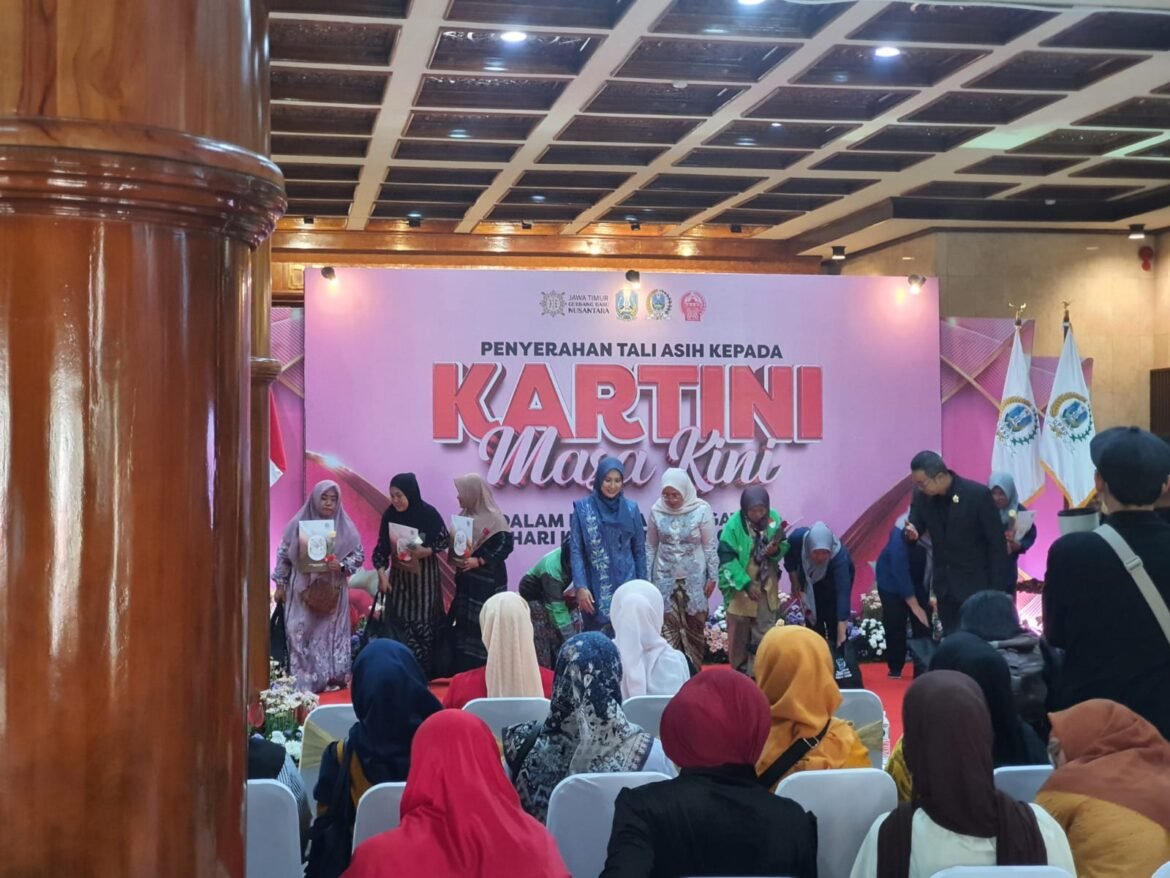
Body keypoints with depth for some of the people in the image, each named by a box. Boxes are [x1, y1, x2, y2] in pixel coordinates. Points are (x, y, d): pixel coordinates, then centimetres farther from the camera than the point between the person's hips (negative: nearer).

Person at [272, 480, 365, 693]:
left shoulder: (345, 527, -1)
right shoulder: (299, 523, -2)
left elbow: (359, 555, 3)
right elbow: (284, 554, 4)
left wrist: (342, 566, -16)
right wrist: (280, 584, 4)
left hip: (332, 592, 1)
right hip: (302, 590, 0)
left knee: (332, 634, 5)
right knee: (301, 635, -2)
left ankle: (333, 678, 13)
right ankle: (303, 681, 3)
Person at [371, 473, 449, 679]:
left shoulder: (428, 513, -13)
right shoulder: (389, 515, -4)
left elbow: (445, 540, -4)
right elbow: (382, 547, -1)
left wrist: (426, 551, -20)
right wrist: (382, 573, -12)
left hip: (424, 577, -3)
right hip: (399, 576, 3)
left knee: (423, 623, -2)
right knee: (400, 623, 2)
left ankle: (425, 672, 6)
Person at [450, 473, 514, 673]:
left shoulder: (495, 519, -11)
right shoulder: (464, 516, 12)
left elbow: (504, 546, -14)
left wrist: (478, 561, -21)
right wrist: (455, 557, -2)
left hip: (487, 583, -7)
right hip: (466, 580, 7)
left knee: (483, 626, -9)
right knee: (464, 624, 7)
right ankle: (464, 671, 13)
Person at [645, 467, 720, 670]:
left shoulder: (701, 510, -11)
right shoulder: (657, 510, -5)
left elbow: (711, 546, -4)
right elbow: (650, 547, 5)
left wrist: (712, 577, -3)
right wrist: (646, 577, 5)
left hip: (694, 578, -1)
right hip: (665, 578, 1)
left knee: (695, 627, 8)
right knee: (667, 627, -1)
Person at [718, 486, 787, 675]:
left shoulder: (774, 518, -8)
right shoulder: (734, 524, -18)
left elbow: (785, 545, 5)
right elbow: (727, 559, -17)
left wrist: (776, 550, -19)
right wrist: (746, 584, -23)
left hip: (766, 586, 3)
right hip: (740, 586, -3)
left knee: (764, 634, 4)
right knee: (739, 633, 10)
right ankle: (740, 672, 25)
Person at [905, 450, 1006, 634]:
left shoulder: (978, 494, -17)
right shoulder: (922, 496, -4)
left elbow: (997, 544, -12)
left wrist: (996, 590, -13)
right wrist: (911, 532, -22)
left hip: (976, 586, -5)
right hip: (945, 585, 5)